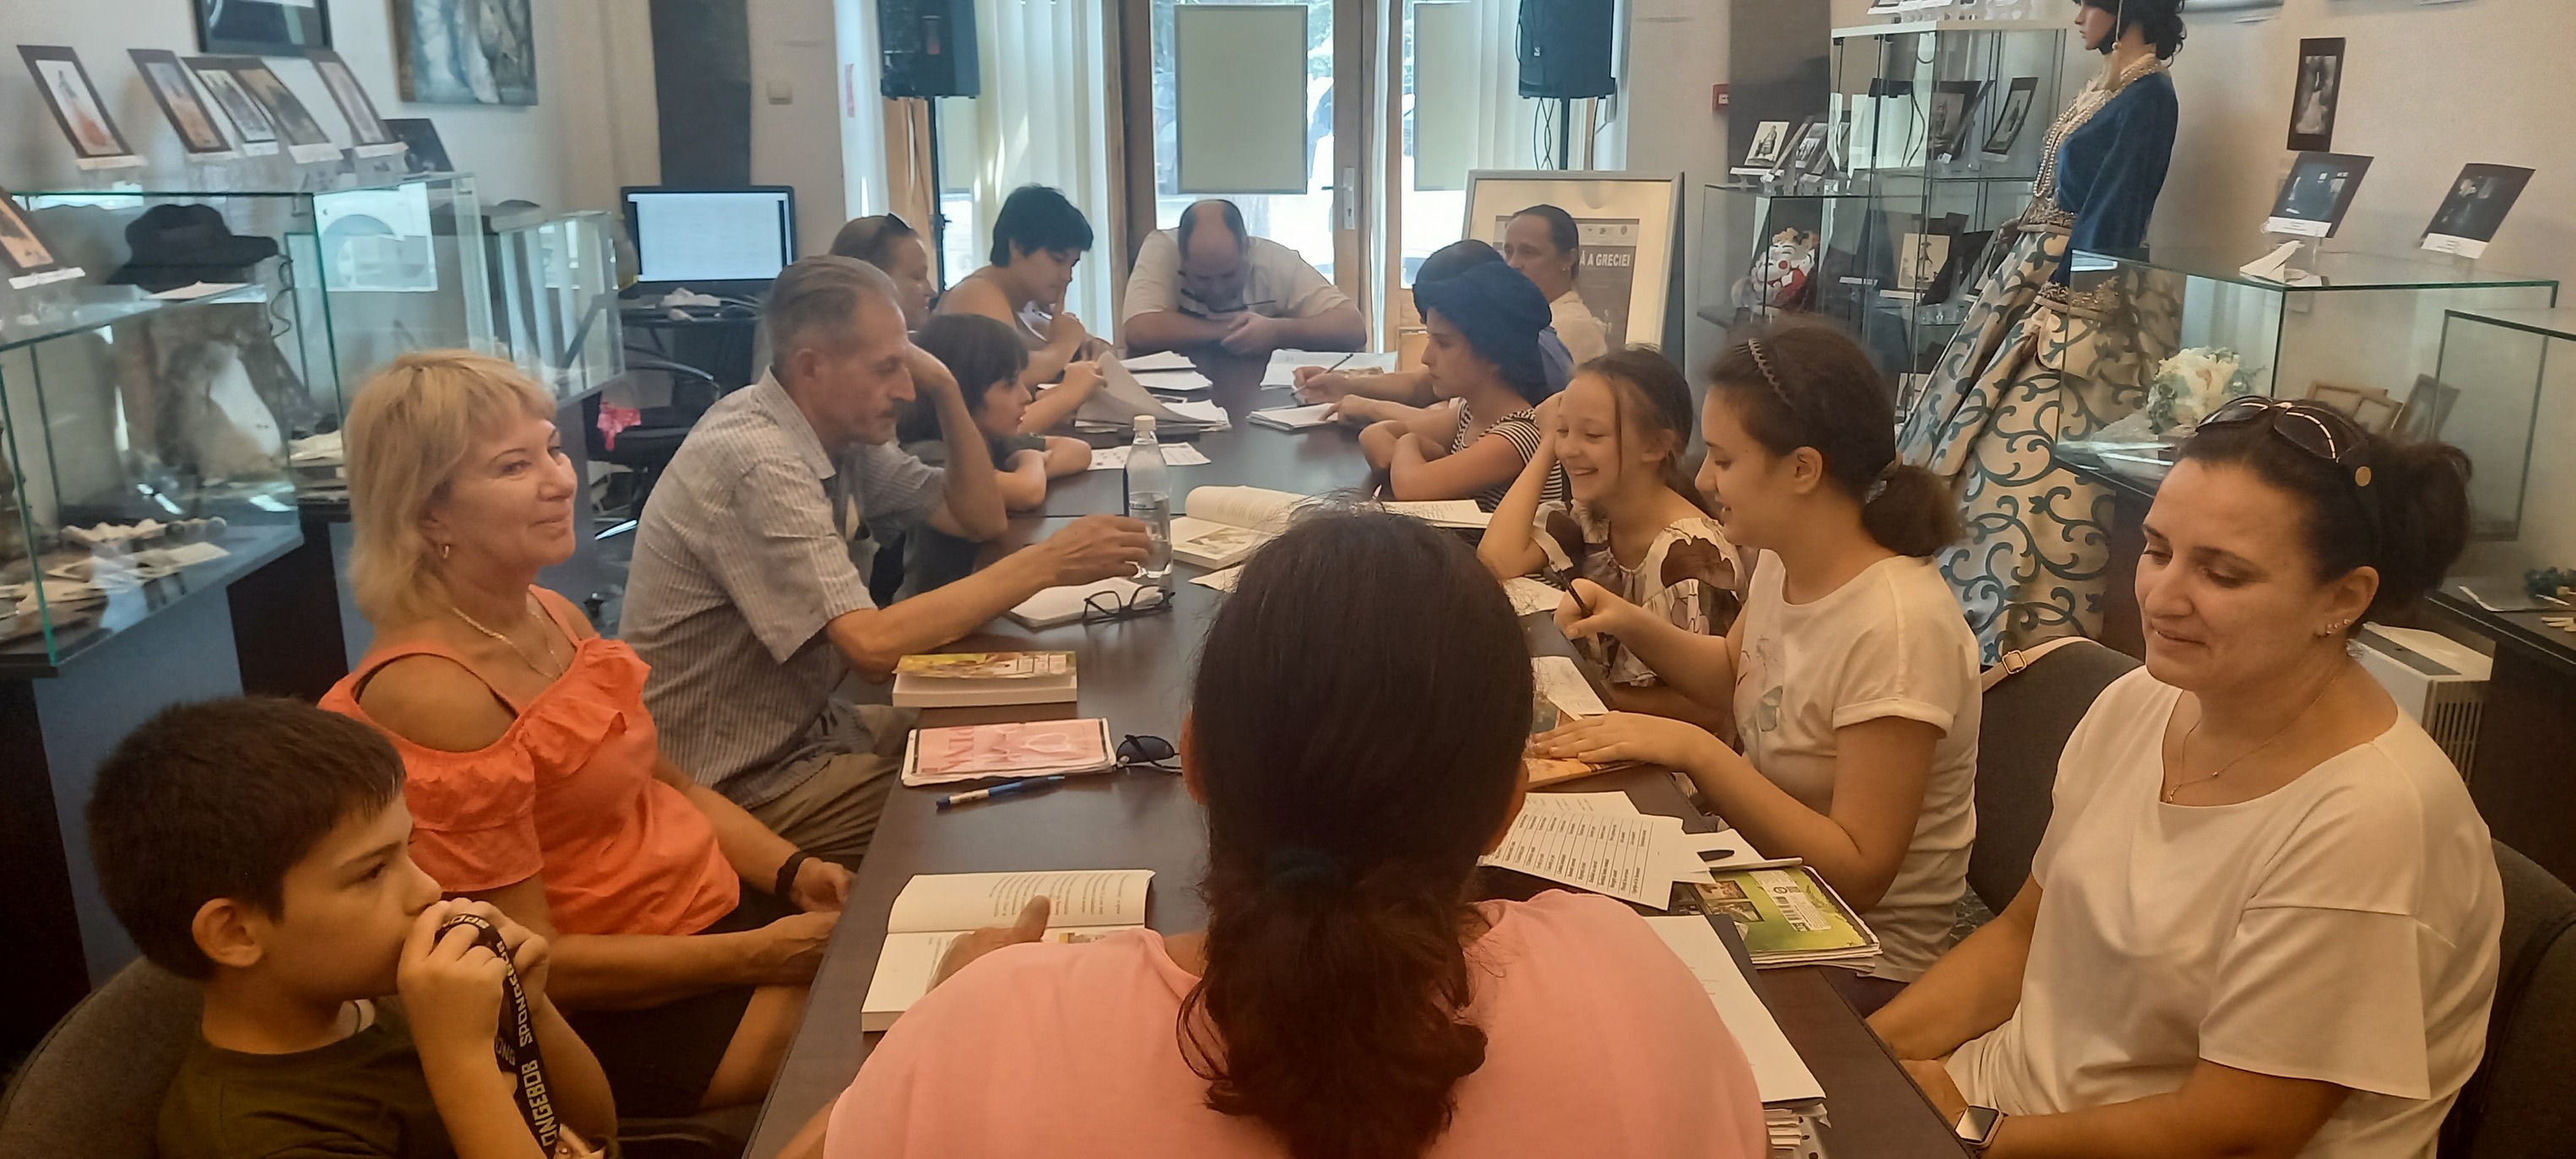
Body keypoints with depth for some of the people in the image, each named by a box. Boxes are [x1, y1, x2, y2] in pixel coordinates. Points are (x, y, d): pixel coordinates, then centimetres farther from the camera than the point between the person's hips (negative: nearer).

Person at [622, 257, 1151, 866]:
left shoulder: (840, 434, 0)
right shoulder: (757, 464, -27)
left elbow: (979, 517, 7)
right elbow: (872, 644, -33)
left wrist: (945, 390, -8)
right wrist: (1044, 564, -28)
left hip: (806, 725, 9)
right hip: (740, 785, -9)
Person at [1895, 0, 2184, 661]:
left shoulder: (2148, 94, -14)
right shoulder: (2107, 87, 15)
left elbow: (2114, 214, -18)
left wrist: (2058, 307, -20)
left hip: (2074, 296, -10)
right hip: (2032, 278, 10)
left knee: (2033, 461, -10)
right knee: (1975, 432, 13)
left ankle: (2034, 631, -2)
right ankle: (1962, 600, 24)